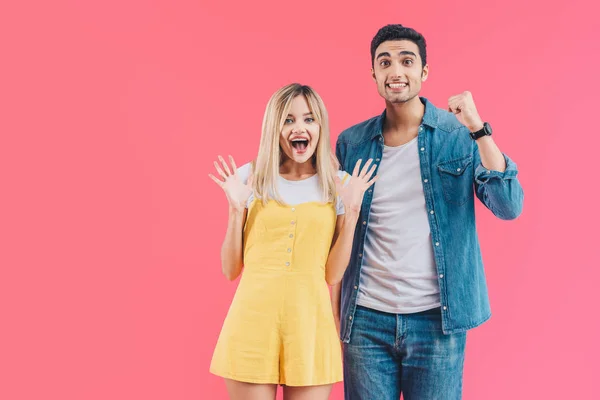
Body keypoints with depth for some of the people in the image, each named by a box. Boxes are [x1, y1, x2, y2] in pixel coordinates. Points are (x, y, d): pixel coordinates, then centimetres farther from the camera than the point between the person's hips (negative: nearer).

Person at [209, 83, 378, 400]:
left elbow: (333, 275, -1)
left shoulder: (340, 185, 2)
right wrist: (236, 209, -9)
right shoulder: (250, 178, 1)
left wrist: (351, 212, -8)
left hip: (311, 326, 1)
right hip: (252, 324, 0)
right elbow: (230, 270, 3)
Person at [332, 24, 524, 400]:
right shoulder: (351, 143, 3)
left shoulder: (459, 135, -3)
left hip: (437, 319, -1)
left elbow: (509, 207, -14)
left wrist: (478, 128, -20)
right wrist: (335, 312, 6)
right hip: (366, 319, 2)